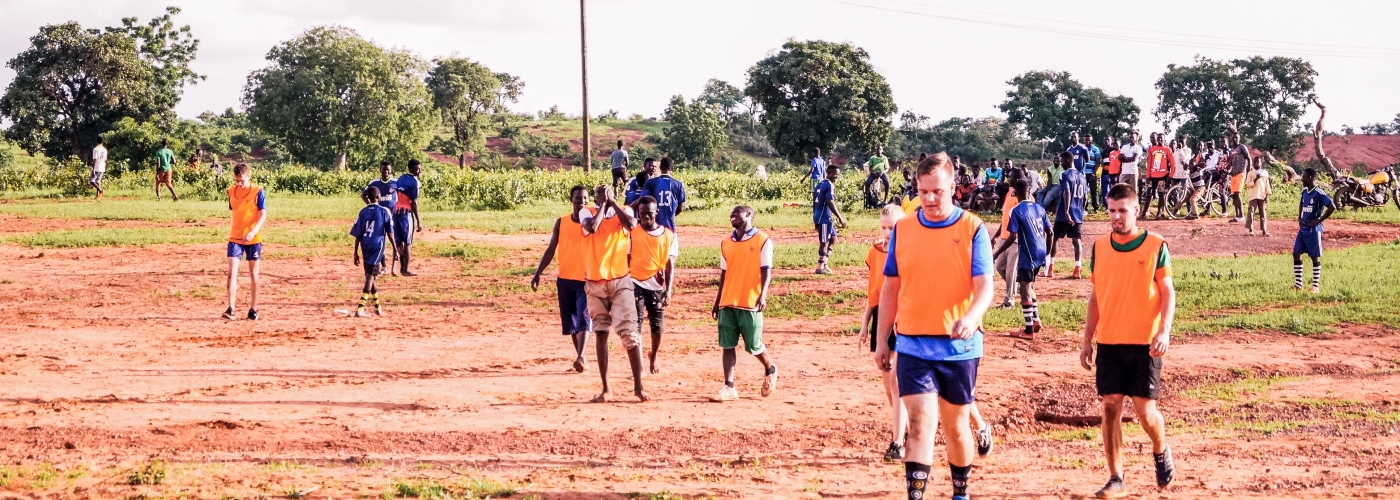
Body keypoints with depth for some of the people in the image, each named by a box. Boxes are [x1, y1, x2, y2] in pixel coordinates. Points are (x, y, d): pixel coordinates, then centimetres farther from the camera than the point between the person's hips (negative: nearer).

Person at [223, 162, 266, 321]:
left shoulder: (258, 191, -8)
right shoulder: (231, 191, 4)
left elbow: (263, 215, -13)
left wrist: (253, 232, -26)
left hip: (253, 239, -2)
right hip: (235, 238, 2)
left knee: (253, 274, 8)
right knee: (232, 272, -11)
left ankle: (253, 309, 17)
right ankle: (230, 309, -13)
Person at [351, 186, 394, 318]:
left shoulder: (363, 212, 5)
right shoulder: (385, 211, -3)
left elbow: (357, 234, 4)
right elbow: (390, 233, -3)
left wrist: (356, 253, 10)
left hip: (365, 246, 4)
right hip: (377, 247, -4)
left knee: (370, 275, 18)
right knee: (370, 277, -7)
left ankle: (377, 306, 32)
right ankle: (360, 309, -18)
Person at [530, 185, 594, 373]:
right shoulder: (561, 223, 5)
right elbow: (551, 250, 8)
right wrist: (538, 273, 1)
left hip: (587, 279, -3)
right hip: (565, 278, 3)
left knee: (584, 318, -15)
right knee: (570, 320, 7)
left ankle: (581, 356, -23)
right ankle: (580, 356, 18)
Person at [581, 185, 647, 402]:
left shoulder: (624, 211, 4)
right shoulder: (587, 213, 2)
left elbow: (631, 224, -19)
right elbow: (592, 227, -20)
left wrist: (612, 201, -10)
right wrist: (603, 204, -9)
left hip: (621, 281, -1)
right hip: (595, 283, 1)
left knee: (629, 333, -7)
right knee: (600, 333, 6)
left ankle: (638, 385, -3)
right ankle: (606, 388, 11)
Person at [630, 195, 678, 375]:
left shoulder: (668, 235, 2)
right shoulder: (632, 232, 0)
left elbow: (670, 265, 1)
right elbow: (626, 259, 0)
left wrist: (668, 290, -6)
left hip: (657, 286, 2)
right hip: (636, 284, -2)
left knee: (658, 325, 10)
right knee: (635, 323, -9)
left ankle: (653, 357, 34)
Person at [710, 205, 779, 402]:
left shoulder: (762, 240, -3)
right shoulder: (726, 243, 14)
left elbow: (766, 270, -7)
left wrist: (763, 294, -19)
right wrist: (717, 301, 18)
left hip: (750, 303, -5)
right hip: (728, 303, 5)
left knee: (754, 345, 1)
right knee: (728, 345, 0)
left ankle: (771, 371, 29)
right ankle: (729, 388, 1)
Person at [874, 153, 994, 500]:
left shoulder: (972, 228, -4)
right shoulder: (902, 229, 4)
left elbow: (985, 286, -11)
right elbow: (890, 288, 11)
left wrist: (971, 317, -32)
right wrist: (882, 340, 10)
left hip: (960, 346, -1)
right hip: (913, 346, 1)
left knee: (956, 426, 12)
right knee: (920, 423, -10)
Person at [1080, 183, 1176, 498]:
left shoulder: (1155, 246, -4)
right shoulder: (1100, 247, 7)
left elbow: (1168, 293, -3)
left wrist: (1164, 331, -18)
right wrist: (1087, 340, 10)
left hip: (1144, 343, -3)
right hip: (1108, 342, 3)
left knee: (1144, 410, -3)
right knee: (1111, 407, -1)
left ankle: (1161, 452, 29)